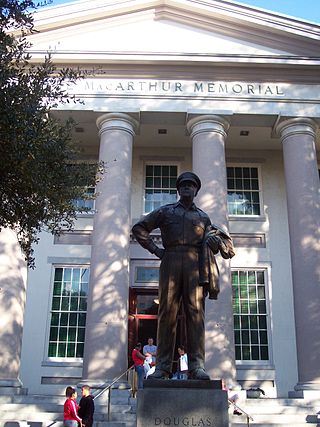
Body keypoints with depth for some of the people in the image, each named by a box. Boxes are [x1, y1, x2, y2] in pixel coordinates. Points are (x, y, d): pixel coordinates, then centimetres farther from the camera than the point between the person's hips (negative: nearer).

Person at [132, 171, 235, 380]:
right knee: (167, 312, -5)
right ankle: (162, 366, -3)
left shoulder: (203, 217, 23)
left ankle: (197, 365, -14)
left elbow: (223, 237, 29)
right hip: (171, 262, 0)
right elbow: (139, 228, 18)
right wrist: (155, 249, 7)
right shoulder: (165, 211, 19)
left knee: (195, 311, -11)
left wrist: (218, 240, 5)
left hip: (194, 263, 1)